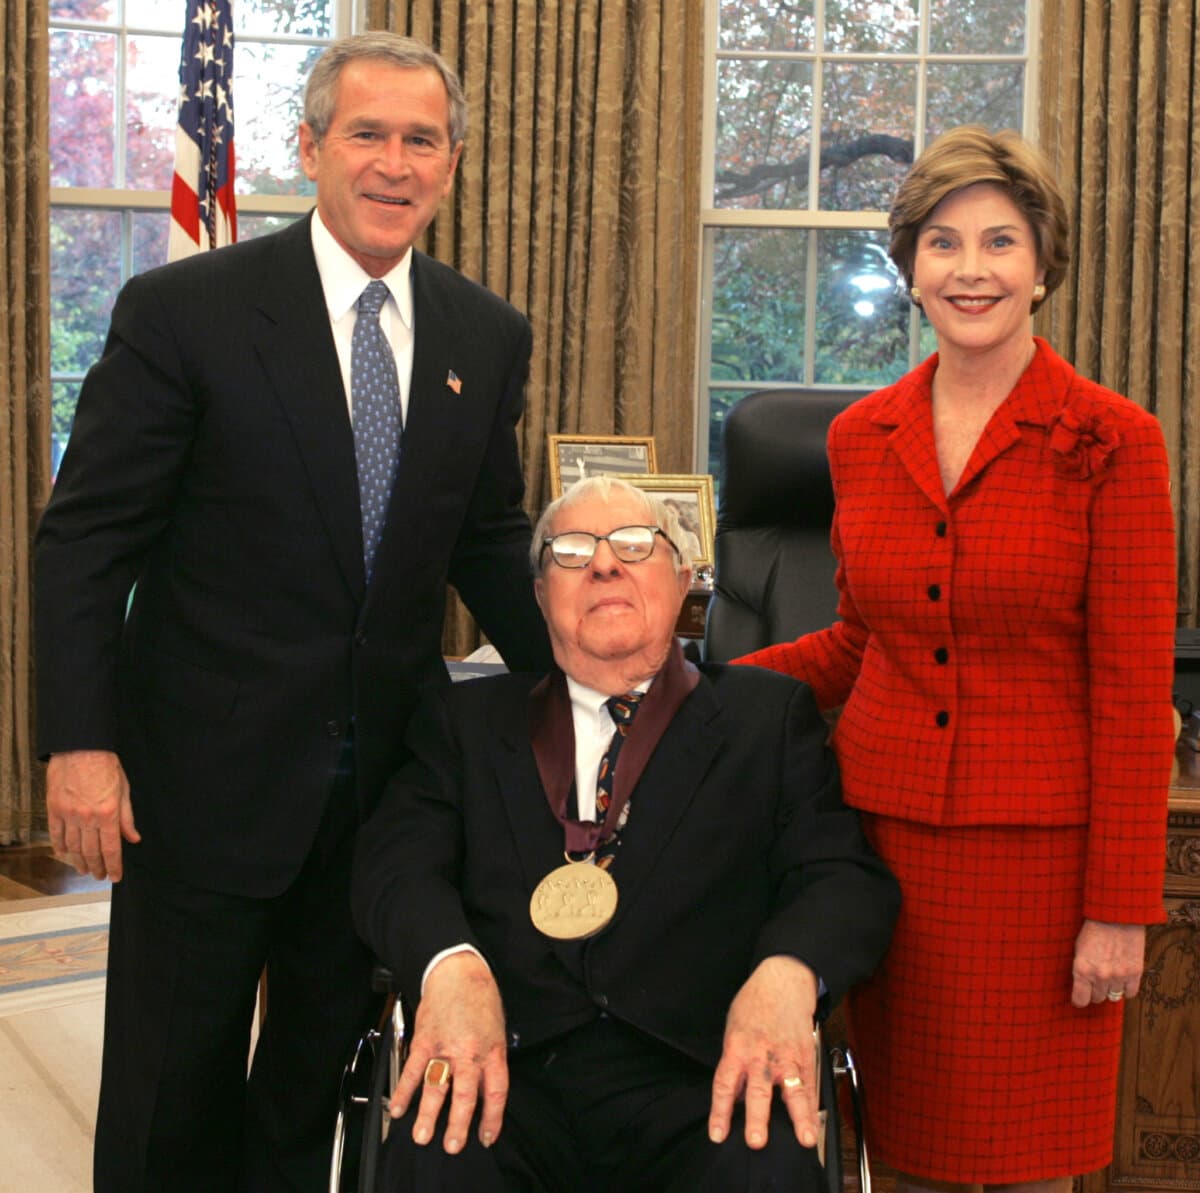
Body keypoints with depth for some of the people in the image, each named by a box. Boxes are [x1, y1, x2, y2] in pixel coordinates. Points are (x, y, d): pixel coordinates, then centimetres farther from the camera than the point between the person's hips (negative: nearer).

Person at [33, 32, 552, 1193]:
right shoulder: (182, 310, -10)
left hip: (385, 773, 4)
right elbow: (84, 540, -9)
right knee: (173, 1097, 12)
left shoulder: (488, 335, 4)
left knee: (319, 1071, 19)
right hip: (209, 770, -3)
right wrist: (80, 744, -15)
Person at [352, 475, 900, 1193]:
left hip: (697, 1082, 0)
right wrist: (453, 967, -19)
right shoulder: (469, 721, 19)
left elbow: (845, 874, 5)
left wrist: (785, 976, -19)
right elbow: (397, 861, 5)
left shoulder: (770, 715, 15)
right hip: (512, 1075, 1)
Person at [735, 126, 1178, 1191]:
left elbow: (1134, 692, -8)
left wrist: (1120, 907, -9)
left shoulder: (1110, 442, -7)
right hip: (887, 825, 4)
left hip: (1035, 849, -3)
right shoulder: (863, 437, 6)